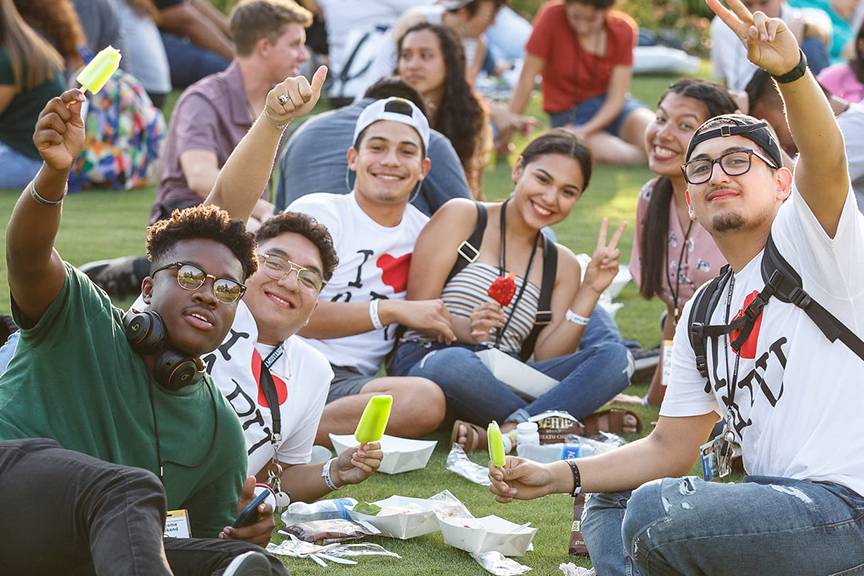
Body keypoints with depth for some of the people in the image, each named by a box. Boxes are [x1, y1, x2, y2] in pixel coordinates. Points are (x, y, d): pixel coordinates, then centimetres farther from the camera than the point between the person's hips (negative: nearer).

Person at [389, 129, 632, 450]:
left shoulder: (562, 265, 19)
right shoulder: (461, 216, 6)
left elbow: (547, 359, 7)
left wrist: (590, 292, -2)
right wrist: (464, 328, -23)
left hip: (503, 383, 5)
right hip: (428, 361, -5)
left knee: (615, 356, -19)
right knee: (454, 363, -42)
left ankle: (511, 430, -38)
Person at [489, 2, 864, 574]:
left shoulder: (806, 238, -4)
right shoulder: (704, 317, 19)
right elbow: (670, 448, 20)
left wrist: (791, 70, -46)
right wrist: (557, 476, 8)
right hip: (774, 496, 9)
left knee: (657, 509, -28)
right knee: (608, 506, 19)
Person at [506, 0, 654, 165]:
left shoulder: (623, 29, -7)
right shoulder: (552, 16, -16)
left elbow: (617, 96, -10)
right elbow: (527, 77, -13)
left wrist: (586, 131, -25)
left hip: (610, 109, 2)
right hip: (568, 115, -2)